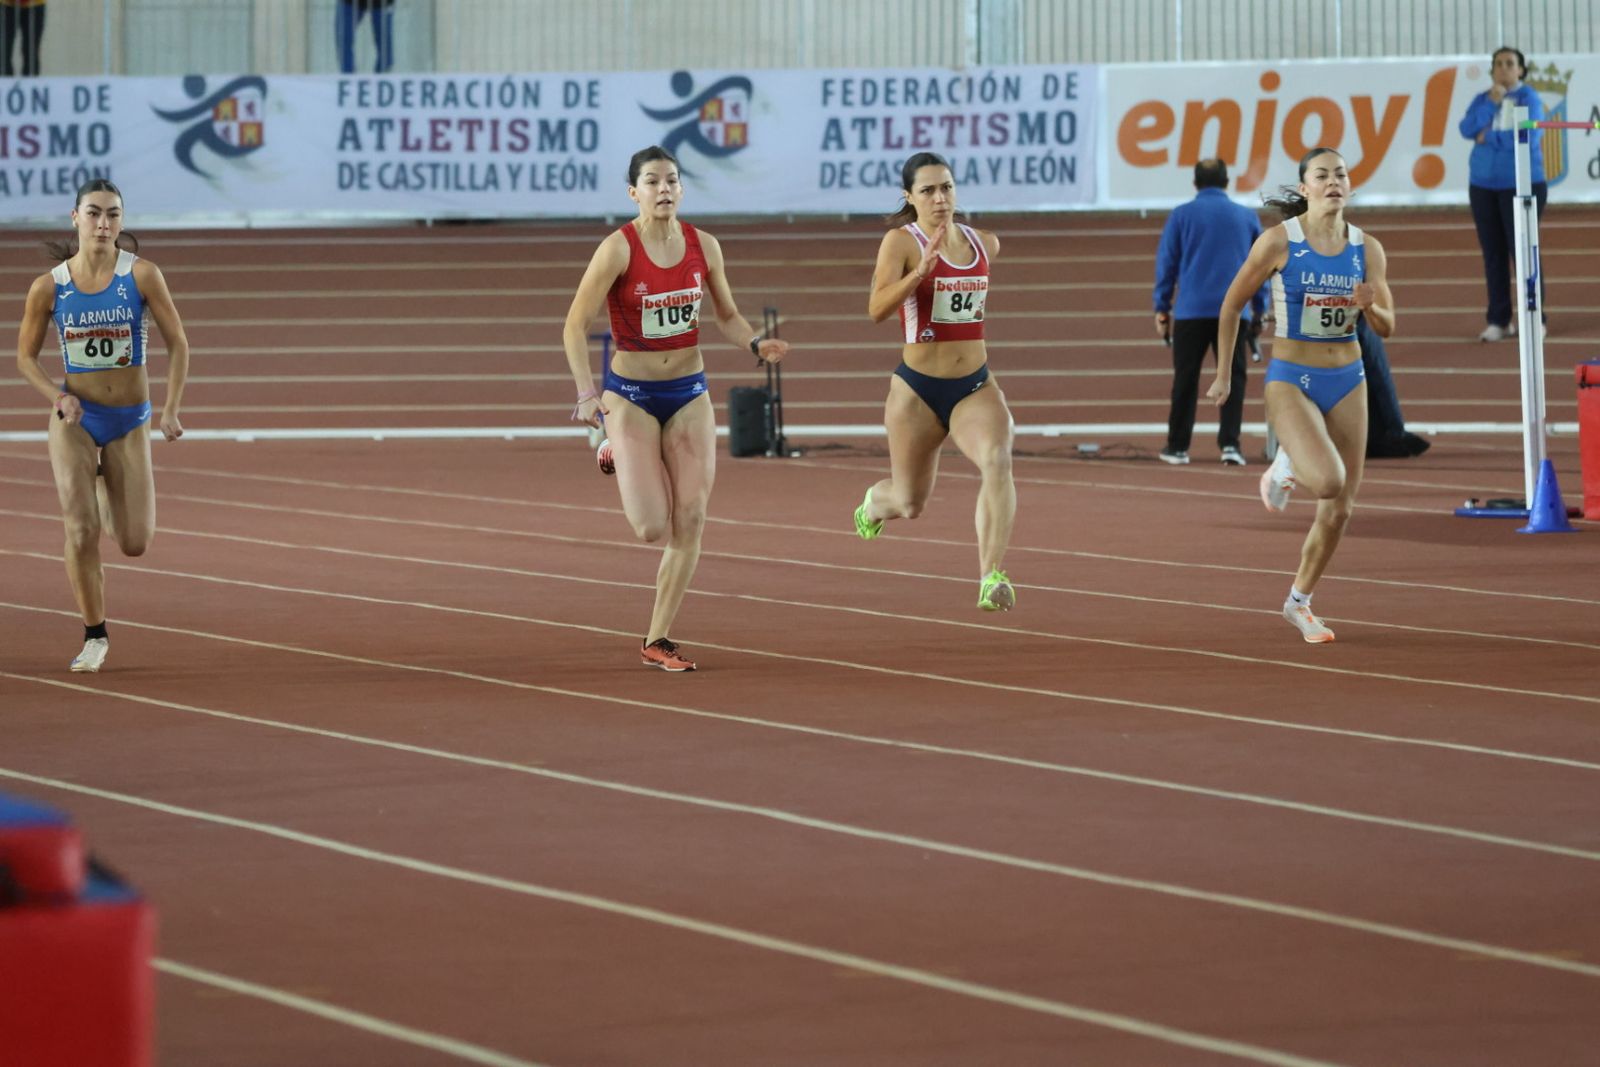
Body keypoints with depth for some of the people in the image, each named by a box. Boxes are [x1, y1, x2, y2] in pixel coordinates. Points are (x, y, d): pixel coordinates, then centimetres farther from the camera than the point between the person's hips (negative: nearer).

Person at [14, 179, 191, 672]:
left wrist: (172, 410, -15)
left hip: (129, 422, 0)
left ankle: (106, 488, 38)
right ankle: (95, 636, 3)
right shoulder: (49, 287, -7)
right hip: (75, 419, 0)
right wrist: (57, 396, -14)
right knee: (81, 530, -14)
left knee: (135, 544, 3)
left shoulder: (141, 275, -11)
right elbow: (26, 356, 4)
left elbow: (177, 344, -6)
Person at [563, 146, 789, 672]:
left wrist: (755, 343, -8)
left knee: (690, 523, -2)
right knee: (652, 527, -10)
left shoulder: (703, 246, -1)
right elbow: (575, 325, -12)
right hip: (631, 395, -4)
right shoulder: (618, 249, -14)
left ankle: (658, 640, 10)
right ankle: (617, 454, 24)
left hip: (689, 393, 4)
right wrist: (586, 394, -21)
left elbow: (726, 314, 12)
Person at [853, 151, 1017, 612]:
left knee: (997, 459, -29)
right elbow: (877, 309, -26)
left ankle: (991, 579, -35)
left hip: (975, 387, 3)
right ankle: (875, 503, 51)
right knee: (910, 504, 11)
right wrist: (921, 271, -36)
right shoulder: (901, 242, -9)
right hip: (919, 391, -3)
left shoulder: (985, 244, 6)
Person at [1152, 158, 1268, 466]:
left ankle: (1177, 447, 11)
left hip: (1191, 311, -1)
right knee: (1232, 379, 3)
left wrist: (1162, 308, 11)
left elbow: (1166, 263, 4)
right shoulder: (1247, 217, 9)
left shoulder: (1181, 215, 4)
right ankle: (1229, 444, -9)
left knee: (1185, 380, 7)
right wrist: (1259, 311, 20)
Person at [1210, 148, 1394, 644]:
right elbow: (1232, 305, -1)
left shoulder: (1367, 249, -1)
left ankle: (1299, 602, 27)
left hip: (1347, 382, 4)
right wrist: (1223, 375, 2)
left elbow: (1387, 328, 3)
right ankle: (1285, 466, 8)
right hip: (1291, 381, -4)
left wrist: (1370, 306, -19)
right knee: (1328, 480, -28)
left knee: (1339, 510, 6)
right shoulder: (1279, 241, -11)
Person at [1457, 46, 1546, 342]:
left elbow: (1528, 136, -17)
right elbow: (1468, 129, -3)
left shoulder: (1529, 98, -3)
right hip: (1483, 185, 5)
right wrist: (1492, 102, -12)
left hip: (1522, 184, -5)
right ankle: (1499, 320, 9)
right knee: (1493, 253, 5)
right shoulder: (1482, 99, 12)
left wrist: (1490, 137, -9)